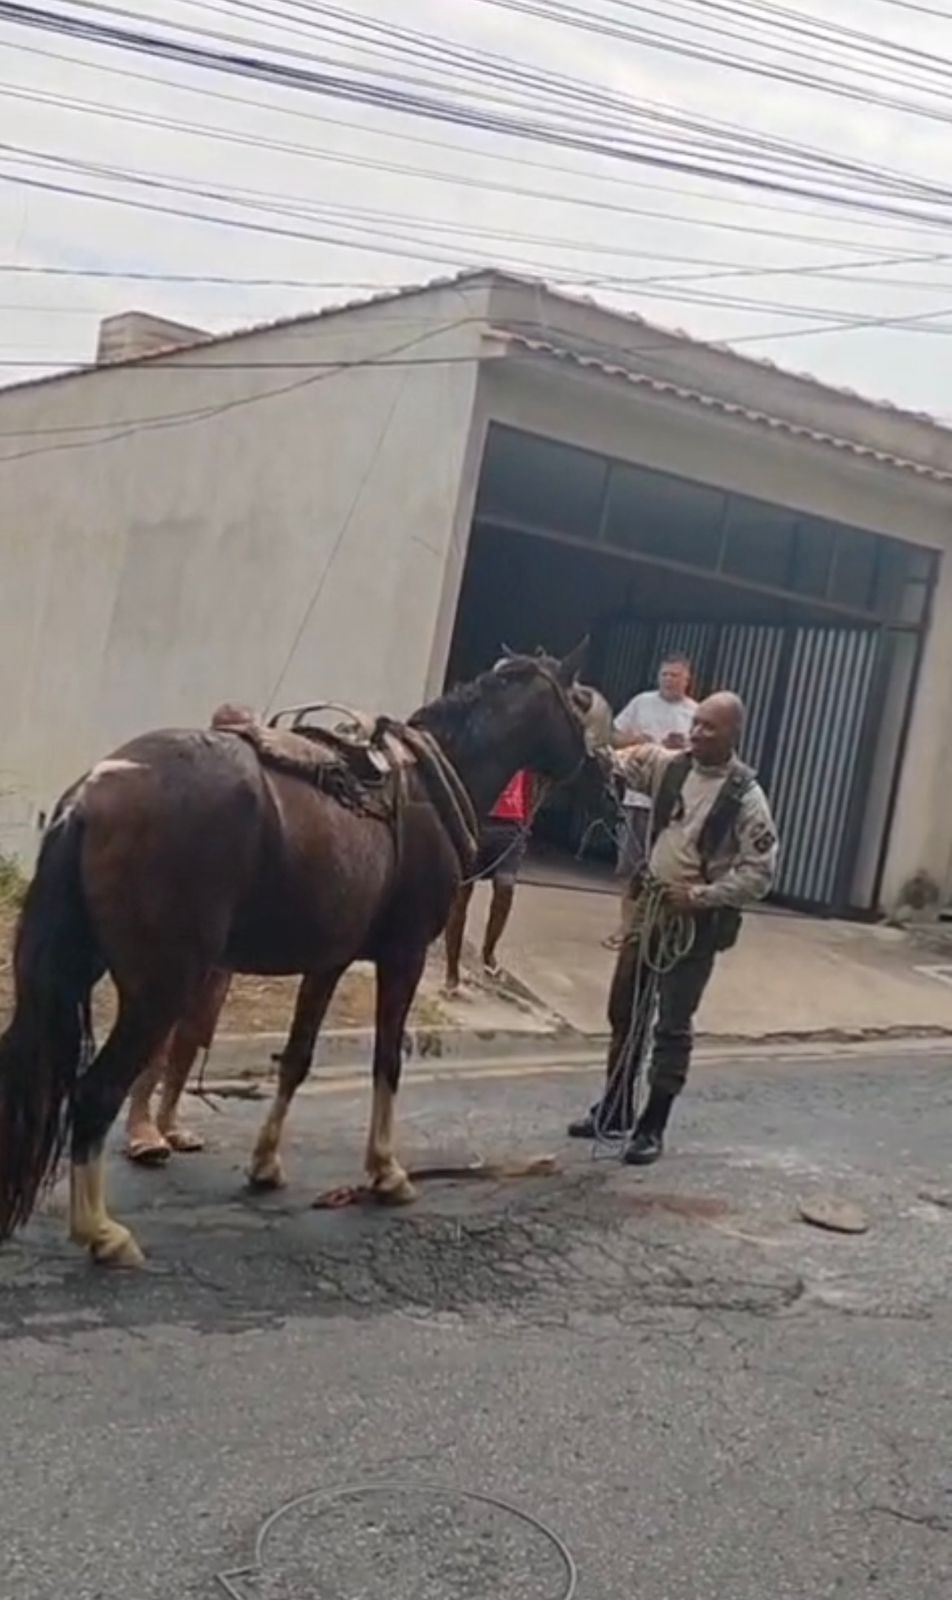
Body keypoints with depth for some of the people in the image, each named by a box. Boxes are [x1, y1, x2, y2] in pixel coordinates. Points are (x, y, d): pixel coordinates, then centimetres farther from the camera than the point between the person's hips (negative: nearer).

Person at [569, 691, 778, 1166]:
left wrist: (699, 896, -20)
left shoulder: (746, 797, -13)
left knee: (673, 1026, 2)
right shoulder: (668, 765, 0)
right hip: (650, 904, 5)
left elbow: (759, 874, -14)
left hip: (698, 921, -5)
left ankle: (652, 1127, 15)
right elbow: (613, 762, -4)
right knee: (625, 1010, 14)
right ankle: (614, 1109, 30)